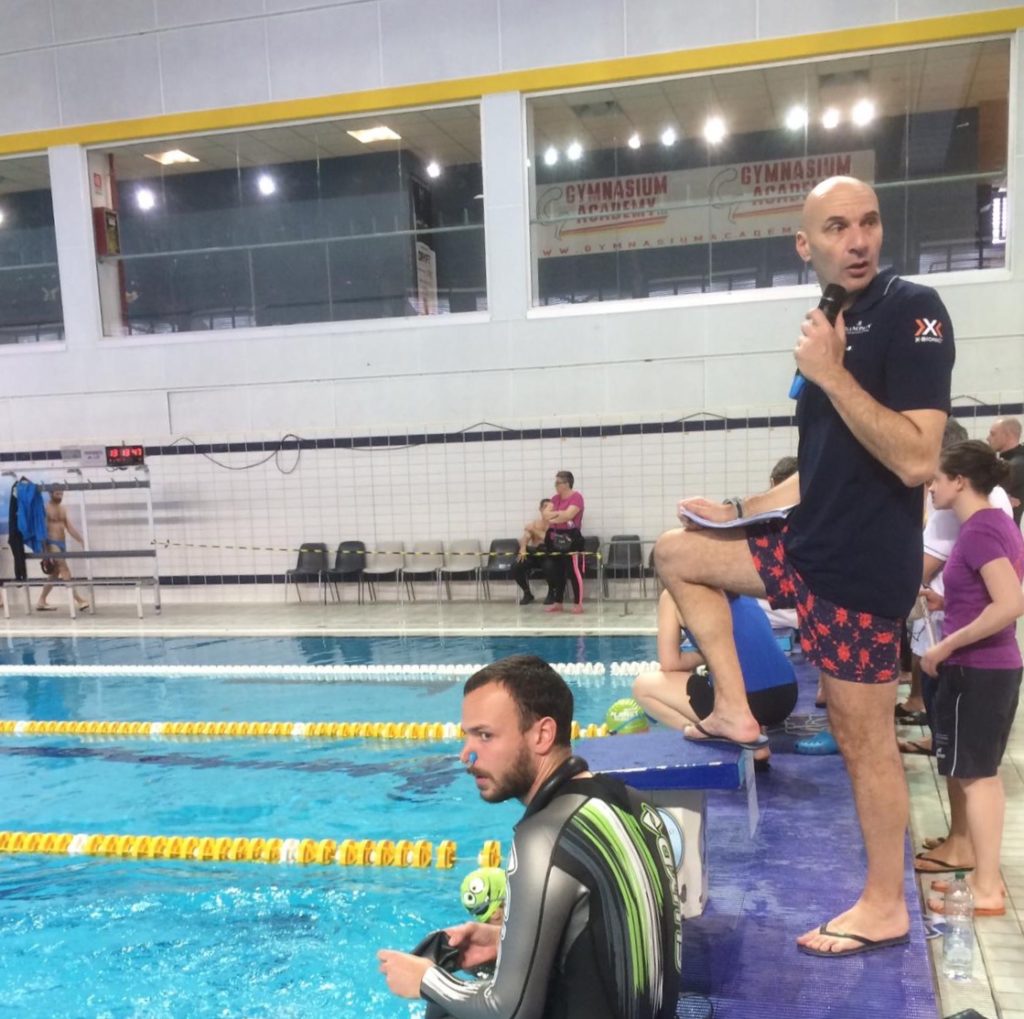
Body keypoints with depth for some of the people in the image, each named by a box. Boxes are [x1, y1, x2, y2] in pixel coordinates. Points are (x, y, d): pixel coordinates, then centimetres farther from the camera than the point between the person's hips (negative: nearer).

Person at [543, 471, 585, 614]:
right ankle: (557, 602, 20)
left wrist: (553, 517, -6)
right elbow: (545, 515, 5)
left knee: (574, 572, -5)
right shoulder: (556, 498, 13)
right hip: (556, 539, 8)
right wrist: (559, 513, -12)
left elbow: (567, 515, -20)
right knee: (556, 572, 11)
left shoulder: (576, 497, -9)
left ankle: (578, 603, 2)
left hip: (571, 539, -7)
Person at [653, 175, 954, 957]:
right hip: (811, 548, 9)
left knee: (865, 741, 2)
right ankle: (736, 710, 17)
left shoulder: (912, 311, -15)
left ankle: (886, 908, 21)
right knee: (677, 554, 16)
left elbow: (916, 460, -26)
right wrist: (741, 510, 19)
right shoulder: (837, 324, 10)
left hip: (865, 566, -9)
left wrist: (830, 375, -24)